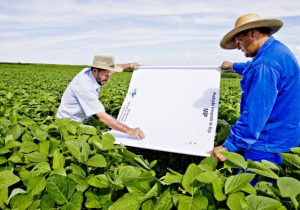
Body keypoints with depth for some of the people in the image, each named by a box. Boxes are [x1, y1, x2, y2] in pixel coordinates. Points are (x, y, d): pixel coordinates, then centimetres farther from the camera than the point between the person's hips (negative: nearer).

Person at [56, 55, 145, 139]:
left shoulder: (88, 71, -6)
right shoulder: (85, 87, -30)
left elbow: (109, 67, 18)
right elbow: (103, 117, -33)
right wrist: (129, 131, -35)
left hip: (82, 120, 9)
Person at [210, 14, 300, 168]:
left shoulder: (266, 64, -25)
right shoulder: (277, 50, 10)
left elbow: (255, 114, -29)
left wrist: (229, 146, -25)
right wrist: (234, 66, 48)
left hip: (269, 144, -11)